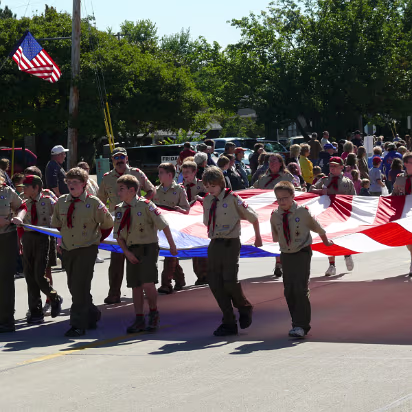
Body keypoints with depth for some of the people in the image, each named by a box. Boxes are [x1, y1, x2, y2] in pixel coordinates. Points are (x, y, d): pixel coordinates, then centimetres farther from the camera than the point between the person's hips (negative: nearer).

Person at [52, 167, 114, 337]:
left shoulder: (93, 202, -8)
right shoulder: (61, 202, 4)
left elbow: (108, 224, 5)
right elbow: (56, 224, 21)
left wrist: (98, 239, 9)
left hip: (86, 250, -5)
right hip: (67, 250, 5)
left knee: (80, 287, -11)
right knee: (73, 287, 10)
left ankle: (78, 325, -9)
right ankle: (92, 315, 29)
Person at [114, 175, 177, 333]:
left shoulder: (145, 205, -10)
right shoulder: (119, 210, 6)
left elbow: (163, 225, -7)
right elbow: (118, 235, 10)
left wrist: (172, 245, -4)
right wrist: (126, 252, -4)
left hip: (148, 248, -5)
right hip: (131, 251, 5)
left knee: (147, 283, -14)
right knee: (135, 286, 5)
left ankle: (153, 314, 8)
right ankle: (139, 320, 12)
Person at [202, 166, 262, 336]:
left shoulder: (233, 199, -8)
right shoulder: (207, 201, 9)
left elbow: (253, 217, 1)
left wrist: (258, 237, 11)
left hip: (231, 244, -6)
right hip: (214, 244, 6)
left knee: (230, 281, -14)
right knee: (215, 283, 0)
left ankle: (245, 309, 17)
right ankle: (228, 323, 7)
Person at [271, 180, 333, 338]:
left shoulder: (303, 212, -10)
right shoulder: (275, 216, -1)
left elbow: (317, 228, 9)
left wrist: (326, 242, 21)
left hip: (302, 254, -4)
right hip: (285, 255, 4)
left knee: (301, 289, -12)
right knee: (289, 291, 5)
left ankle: (301, 326, -11)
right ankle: (298, 323, 15)